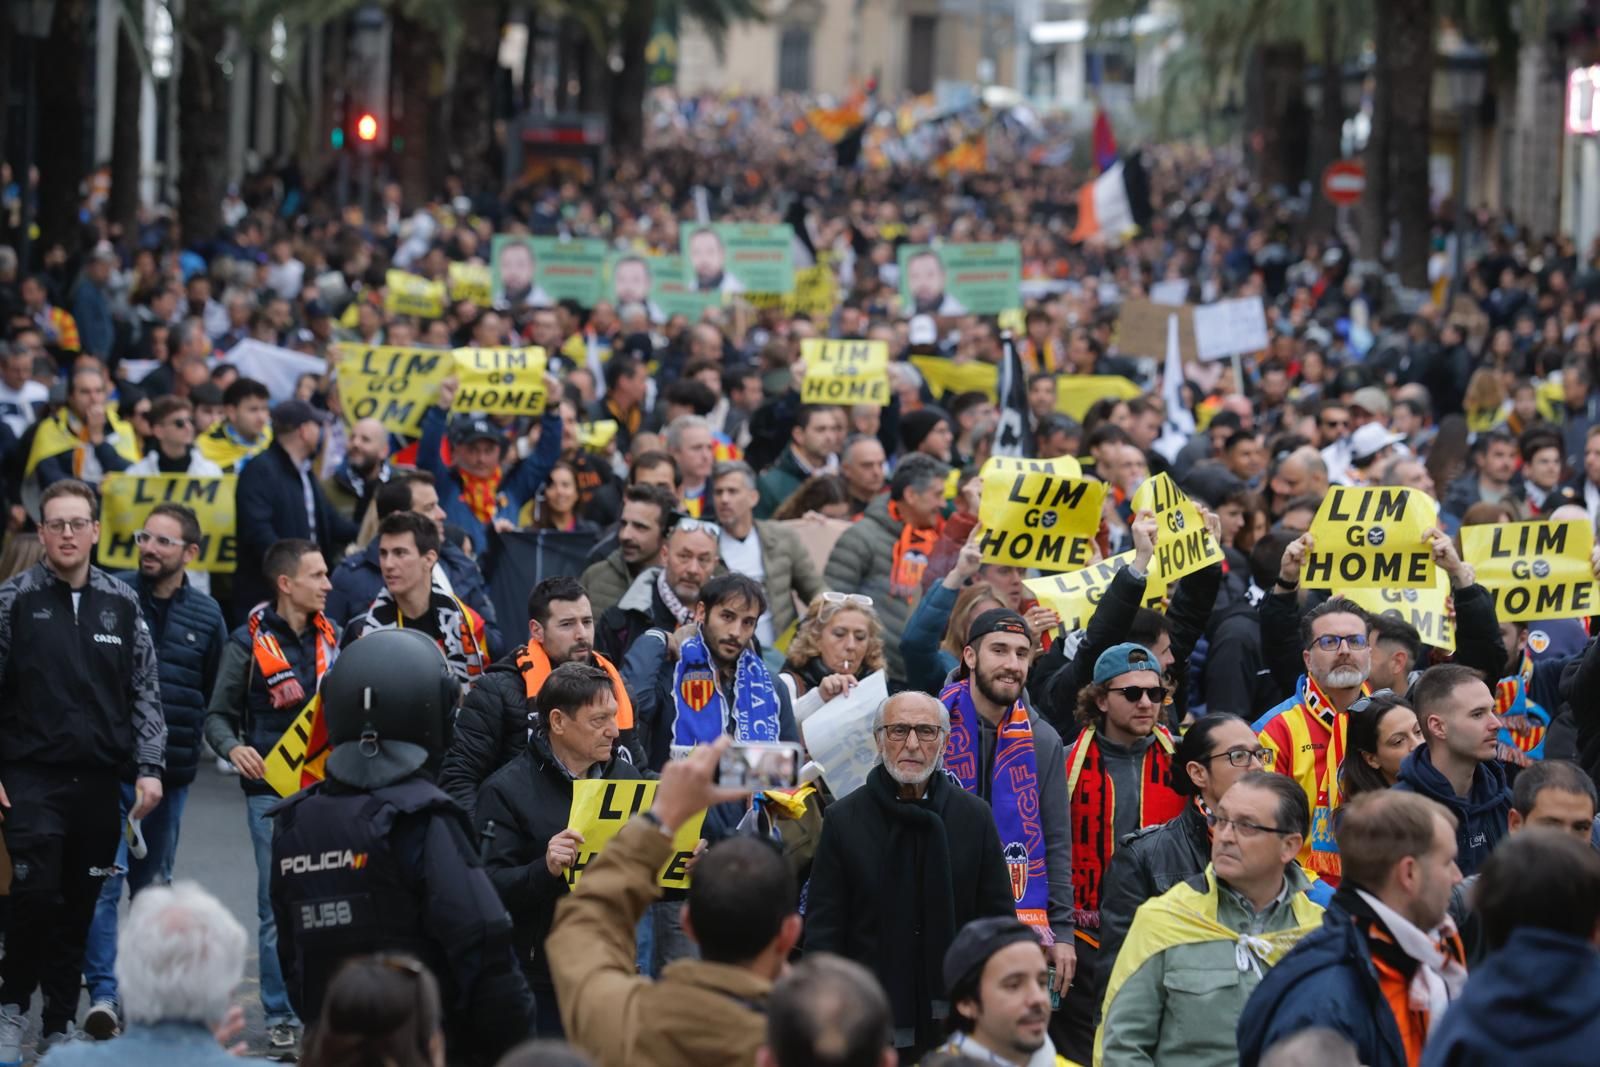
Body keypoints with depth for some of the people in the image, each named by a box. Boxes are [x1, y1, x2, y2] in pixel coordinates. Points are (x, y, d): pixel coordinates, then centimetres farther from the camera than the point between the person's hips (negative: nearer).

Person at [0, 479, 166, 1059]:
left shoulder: (122, 604, 8)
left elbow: (145, 691, 10)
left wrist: (149, 768, 1)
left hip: (99, 782, 3)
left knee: (80, 907, 6)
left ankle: (61, 1026, 17)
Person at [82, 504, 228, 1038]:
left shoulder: (206, 614, 7)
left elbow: (216, 693, 14)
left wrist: (192, 748, 6)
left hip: (171, 772, 3)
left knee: (154, 884, 15)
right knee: (106, 878, -13)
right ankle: (102, 994, -13)